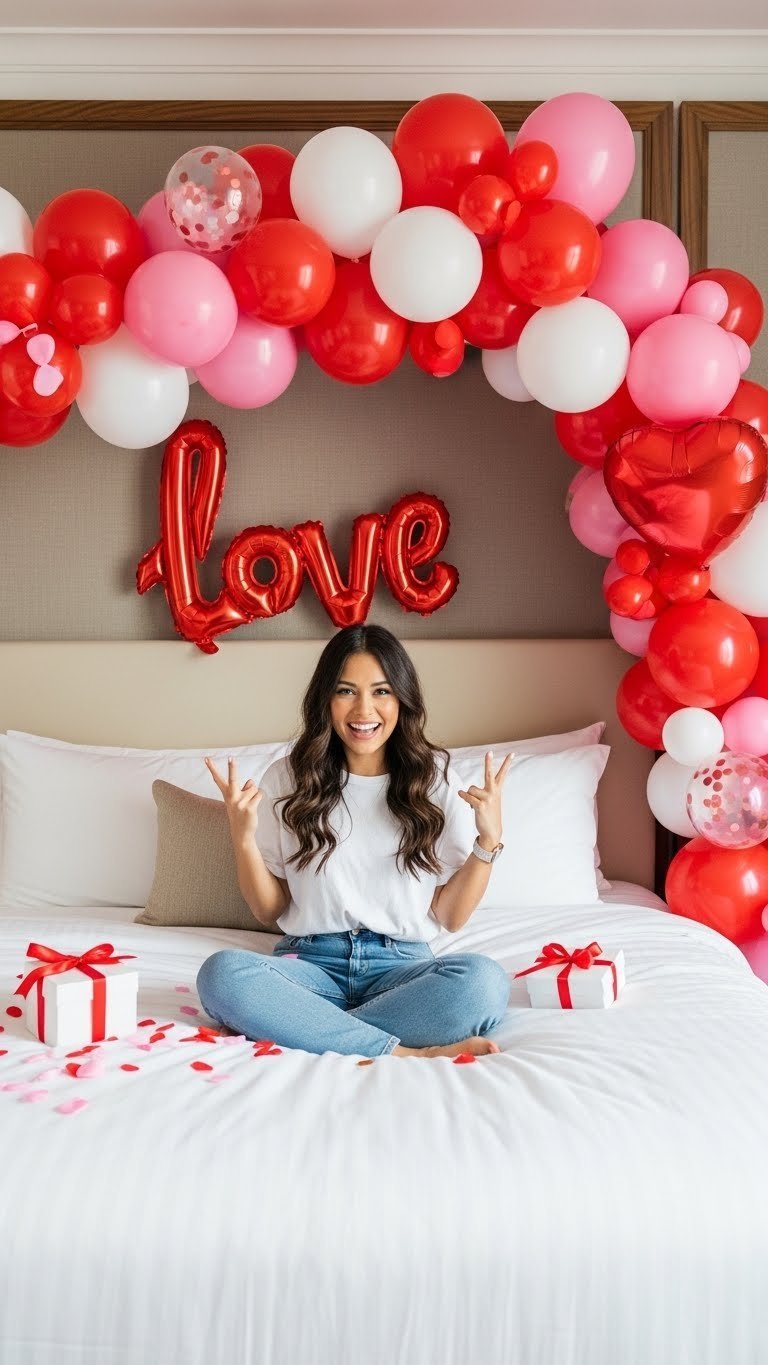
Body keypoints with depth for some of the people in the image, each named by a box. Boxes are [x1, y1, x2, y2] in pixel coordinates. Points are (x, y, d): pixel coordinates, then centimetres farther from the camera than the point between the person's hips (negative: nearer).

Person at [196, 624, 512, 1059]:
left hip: (402, 965, 0)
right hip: (312, 962, 1)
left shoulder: (434, 780, 4)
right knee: (221, 973, -32)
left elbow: (450, 917, 5)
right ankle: (405, 1053, -26)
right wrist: (242, 837, -7)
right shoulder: (288, 779, 5)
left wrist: (489, 841, -9)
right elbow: (269, 912, 9)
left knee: (485, 981, -33)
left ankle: (313, 1029, -23)